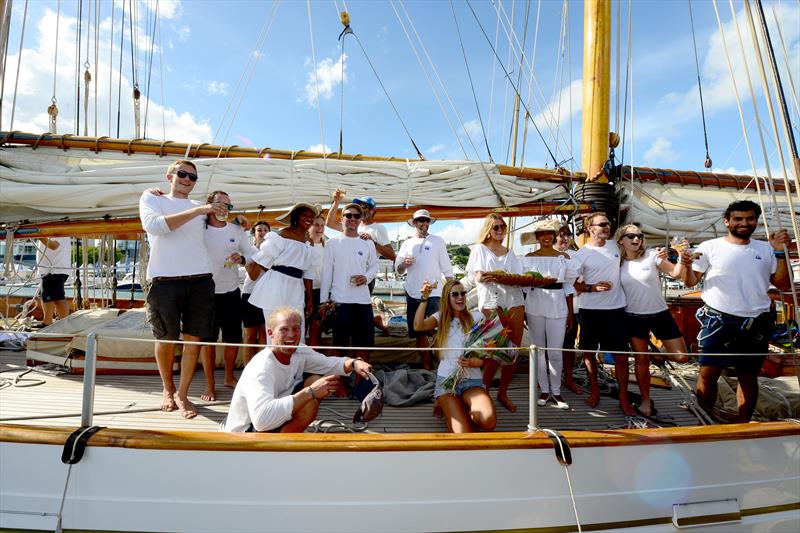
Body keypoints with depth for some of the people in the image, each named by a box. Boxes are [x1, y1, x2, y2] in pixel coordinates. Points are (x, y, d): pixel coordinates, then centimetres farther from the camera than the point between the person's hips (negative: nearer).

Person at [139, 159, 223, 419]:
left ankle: (182, 394, 17)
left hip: (200, 280, 3)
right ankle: (168, 390, 30)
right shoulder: (151, 198, 9)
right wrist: (197, 211, -16)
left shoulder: (201, 207, 19)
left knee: (194, 338, 3)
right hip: (164, 280, -3)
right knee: (166, 339, 8)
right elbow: (153, 224, -12)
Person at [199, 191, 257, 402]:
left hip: (231, 292, 3)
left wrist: (242, 258, -13)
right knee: (207, 339, 6)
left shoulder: (237, 230, 5)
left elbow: (254, 253, 8)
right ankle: (210, 384, 20)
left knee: (233, 337, 11)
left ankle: (229, 377, 31)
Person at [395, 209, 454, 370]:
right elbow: (398, 270, 9)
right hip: (413, 295, 4)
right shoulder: (407, 243, 10)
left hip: (434, 294, -3)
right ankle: (426, 365, 22)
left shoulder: (437, 241, 3)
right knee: (419, 332, 10)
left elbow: (446, 268, 1)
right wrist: (404, 264, -13)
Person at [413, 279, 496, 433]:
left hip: (472, 380, 1)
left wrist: (478, 362, -16)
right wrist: (425, 299, -20)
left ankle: (467, 410, 7)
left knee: (489, 422, -28)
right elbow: (418, 326, -13)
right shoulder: (441, 317, 8)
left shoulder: (476, 317, 8)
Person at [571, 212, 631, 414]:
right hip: (590, 310, -3)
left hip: (616, 309, 3)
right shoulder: (580, 255, -8)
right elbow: (572, 284, -6)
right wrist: (593, 287, -20)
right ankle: (595, 390, 27)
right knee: (589, 353, 8)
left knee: (621, 355, 4)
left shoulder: (614, 245, 6)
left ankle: (623, 398, 17)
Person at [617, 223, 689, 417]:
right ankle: (646, 400, 25)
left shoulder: (652, 255, -7)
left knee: (681, 357, -3)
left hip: (660, 313, 0)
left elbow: (675, 272, -17)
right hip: (634, 317, 1)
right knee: (641, 360, 7)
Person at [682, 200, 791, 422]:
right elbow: (691, 282, -2)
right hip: (718, 321, -3)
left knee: (748, 377, 11)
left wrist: (781, 253, -4)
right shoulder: (710, 247, -1)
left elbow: (783, 285, 7)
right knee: (708, 374, -3)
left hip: (756, 324, 4)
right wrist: (687, 265, -23)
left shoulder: (766, 249, 9)